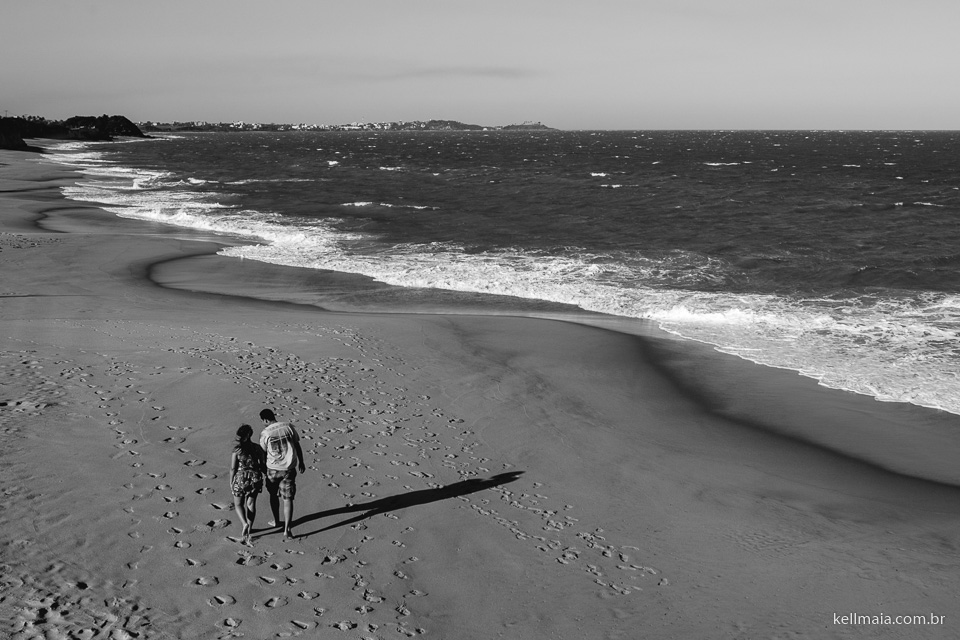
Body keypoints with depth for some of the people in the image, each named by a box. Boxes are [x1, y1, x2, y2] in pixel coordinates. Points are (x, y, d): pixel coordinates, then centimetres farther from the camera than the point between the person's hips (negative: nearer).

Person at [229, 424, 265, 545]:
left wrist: (231, 482, 3)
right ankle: (249, 528, 27)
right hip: (255, 478, 3)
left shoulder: (237, 449, -13)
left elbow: (233, 468, -9)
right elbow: (262, 465, -1)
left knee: (238, 504, 14)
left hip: (241, 479, -3)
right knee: (251, 503, 19)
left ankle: (245, 524, -9)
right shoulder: (257, 448, -6)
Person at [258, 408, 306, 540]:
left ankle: (276, 521, 40)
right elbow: (297, 446, 3)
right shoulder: (288, 426, -5)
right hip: (289, 469, 1)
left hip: (272, 469, -1)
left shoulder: (264, 433, -11)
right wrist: (301, 462, 16)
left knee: (273, 495, 24)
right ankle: (287, 530, 0)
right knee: (287, 499, 5)